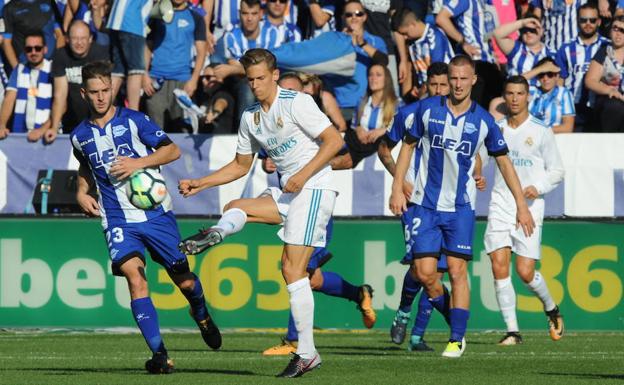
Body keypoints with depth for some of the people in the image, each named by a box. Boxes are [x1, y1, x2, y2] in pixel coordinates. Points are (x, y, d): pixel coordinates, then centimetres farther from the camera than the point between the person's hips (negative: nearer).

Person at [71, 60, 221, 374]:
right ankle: (160, 355, -22)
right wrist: (82, 192, 10)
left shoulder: (133, 121, -4)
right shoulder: (80, 136, 7)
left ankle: (201, 314, 42)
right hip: (118, 220, 1)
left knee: (183, 280, 5)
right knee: (134, 278, -21)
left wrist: (139, 162, -22)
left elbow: (172, 150, -8)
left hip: (156, 213, -1)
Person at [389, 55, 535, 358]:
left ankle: (457, 340, 1)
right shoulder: (427, 109, -2)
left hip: (461, 207, -1)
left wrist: (521, 205, 4)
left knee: (457, 272, -7)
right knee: (425, 273, -6)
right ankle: (455, 323, 17)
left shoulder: (483, 121, -2)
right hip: (425, 204, 1)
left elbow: (503, 162, 7)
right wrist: (397, 189, 2)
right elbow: (408, 145, 9)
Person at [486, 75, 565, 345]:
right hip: (500, 207, 3)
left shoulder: (541, 131, -1)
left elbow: (557, 171, 2)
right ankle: (512, 331, -4)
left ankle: (551, 308, 24)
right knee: (499, 268, -10)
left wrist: (539, 187, -15)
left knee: (525, 272, -7)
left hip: (529, 208, -3)